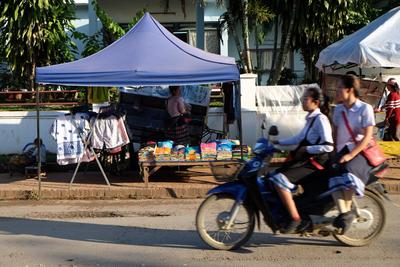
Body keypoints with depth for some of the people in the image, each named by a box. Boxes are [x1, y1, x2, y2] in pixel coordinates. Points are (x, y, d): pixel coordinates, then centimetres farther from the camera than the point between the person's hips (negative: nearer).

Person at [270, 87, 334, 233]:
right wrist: (279, 142, 20)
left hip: (314, 161, -10)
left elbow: (328, 146, -22)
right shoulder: (311, 118, 14)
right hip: (305, 158, 10)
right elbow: (300, 138, 25)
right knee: (275, 176, 11)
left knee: (280, 180, -25)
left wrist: (307, 149, -19)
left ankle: (295, 218, -18)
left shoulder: (320, 119, -15)